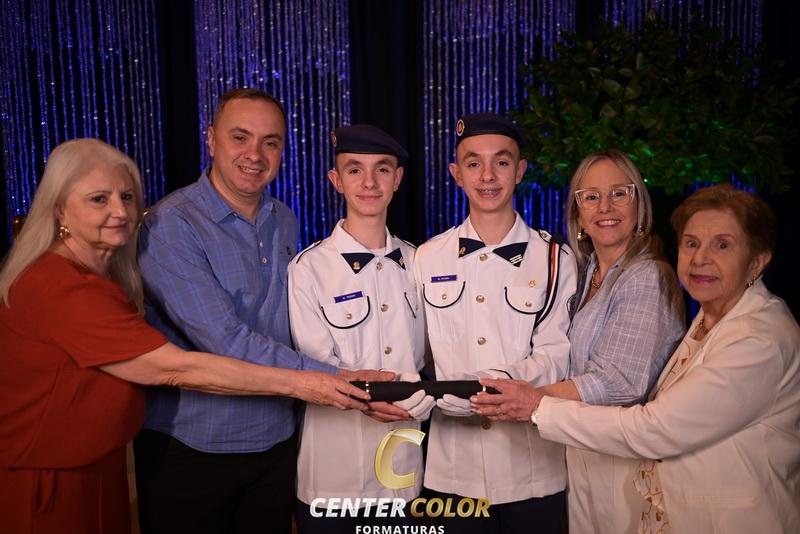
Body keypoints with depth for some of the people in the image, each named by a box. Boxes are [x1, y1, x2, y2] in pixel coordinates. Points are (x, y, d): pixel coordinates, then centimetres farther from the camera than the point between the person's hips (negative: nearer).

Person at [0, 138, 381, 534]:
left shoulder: (106, 275, 5)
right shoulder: (57, 286, -25)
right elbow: (173, 368, -29)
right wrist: (298, 383, -27)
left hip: (101, 470, 8)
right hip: (46, 486, -8)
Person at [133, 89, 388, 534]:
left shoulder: (286, 223, 4)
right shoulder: (170, 226, -16)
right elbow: (226, 342, -24)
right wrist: (336, 379, -24)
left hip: (277, 442, 5)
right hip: (189, 448, -5)